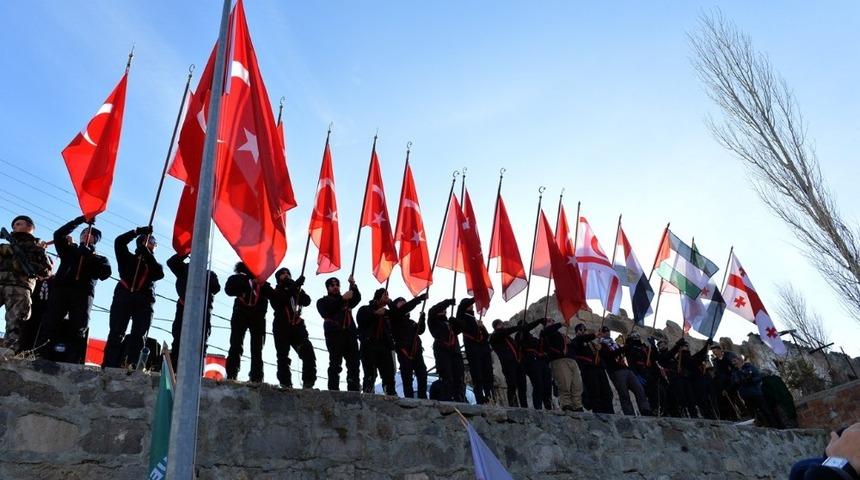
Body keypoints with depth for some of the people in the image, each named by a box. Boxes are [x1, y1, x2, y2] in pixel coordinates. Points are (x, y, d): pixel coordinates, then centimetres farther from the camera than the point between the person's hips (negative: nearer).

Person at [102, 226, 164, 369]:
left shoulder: (153, 264, 24)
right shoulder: (128, 258, 24)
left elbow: (160, 274, 2)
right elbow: (119, 242, 9)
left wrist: (147, 255, -3)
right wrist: (138, 231, 3)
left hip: (144, 301, 1)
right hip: (123, 297, 0)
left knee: (138, 337, -12)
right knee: (116, 333, -11)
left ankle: (131, 367, -20)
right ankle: (108, 367, -18)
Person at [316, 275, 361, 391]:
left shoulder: (347, 300, 30)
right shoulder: (323, 301, 17)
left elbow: (357, 298, 9)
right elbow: (328, 310, -6)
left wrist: (353, 286, -8)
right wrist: (342, 299, -13)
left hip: (350, 334, 4)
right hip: (334, 335, -4)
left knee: (354, 363, -4)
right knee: (335, 364, -12)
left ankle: (354, 389, -6)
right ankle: (333, 390, -16)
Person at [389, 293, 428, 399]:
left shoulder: (409, 321, 24)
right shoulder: (394, 317, 2)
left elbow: (420, 330, 19)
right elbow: (406, 308, -15)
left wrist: (422, 318, 4)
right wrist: (420, 298, -17)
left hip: (416, 350, 7)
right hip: (404, 351, -7)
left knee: (422, 374, 3)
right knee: (407, 377, -7)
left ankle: (423, 398, 9)